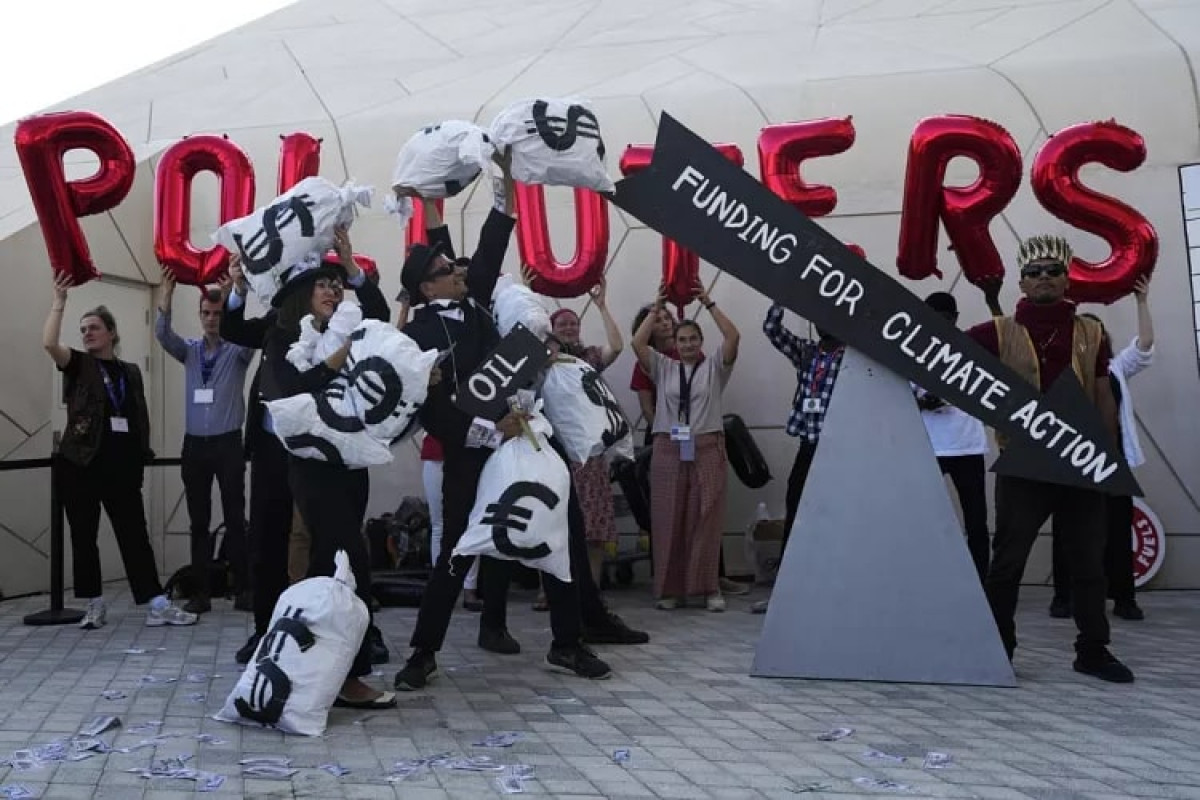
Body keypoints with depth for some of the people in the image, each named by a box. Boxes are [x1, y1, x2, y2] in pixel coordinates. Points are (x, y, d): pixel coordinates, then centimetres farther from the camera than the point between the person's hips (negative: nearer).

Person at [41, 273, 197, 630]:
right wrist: (59, 300, -16)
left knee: (135, 535, 1)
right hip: (79, 465, -2)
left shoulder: (130, 371, 12)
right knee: (84, 536, 5)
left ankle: (157, 606, 1)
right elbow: (49, 343, -17)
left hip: (122, 467, 2)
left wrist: (141, 458, 8)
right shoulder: (78, 365, 4)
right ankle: (95, 606, 17)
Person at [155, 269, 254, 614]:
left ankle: (242, 589, 5)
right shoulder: (189, 350, 10)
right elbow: (162, 334, -7)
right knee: (199, 522, 6)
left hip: (228, 443, -3)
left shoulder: (238, 350, 1)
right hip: (194, 444, 3)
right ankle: (201, 592, 11)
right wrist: (167, 291, -23)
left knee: (235, 519, 0)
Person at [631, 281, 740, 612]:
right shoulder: (663, 367, 12)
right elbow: (638, 343, 0)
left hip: (707, 448, -1)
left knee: (706, 519, -2)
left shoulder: (715, 368, 8)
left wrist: (709, 304, -2)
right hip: (669, 449, 1)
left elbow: (733, 337, -5)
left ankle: (709, 588, 4)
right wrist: (657, 308, 4)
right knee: (668, 519, 2)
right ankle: (671, 588, 9)